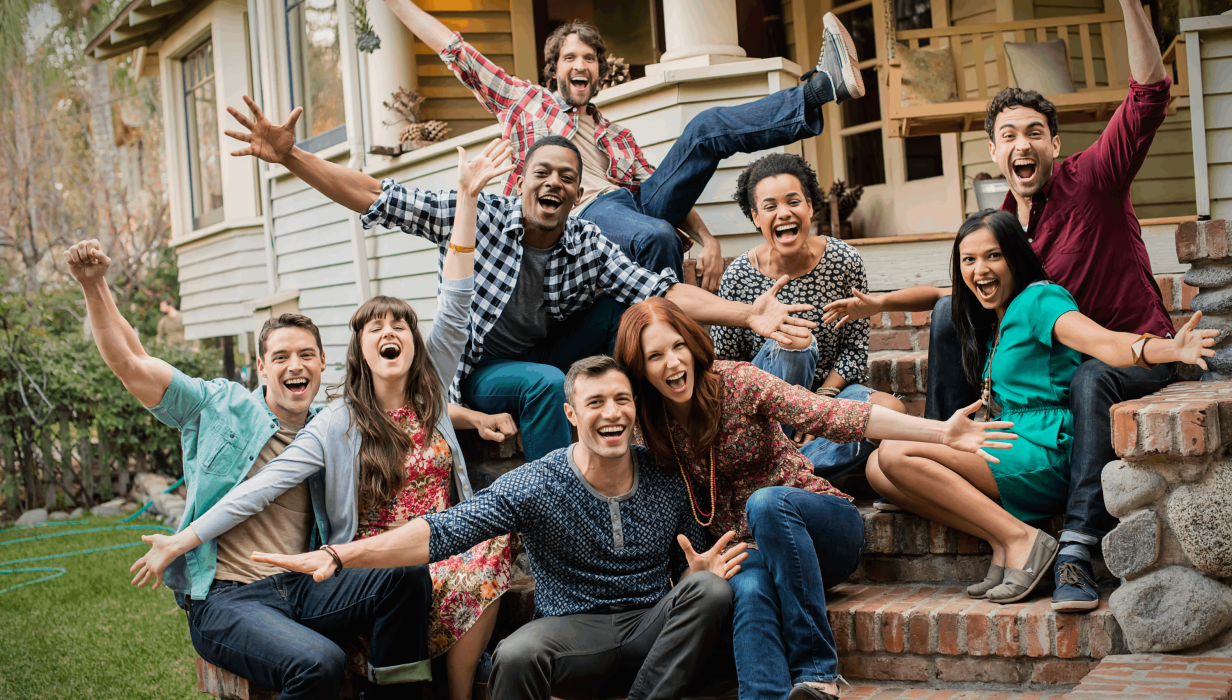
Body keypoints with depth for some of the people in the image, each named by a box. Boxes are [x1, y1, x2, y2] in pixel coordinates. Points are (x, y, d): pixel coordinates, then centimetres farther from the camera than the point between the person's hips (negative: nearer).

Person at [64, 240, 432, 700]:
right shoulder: (220, 407, 4)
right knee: (319, 663, -33)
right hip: (224, 600, -4)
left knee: (409, 577, -21)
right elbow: (129, 364, -2)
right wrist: (94, 285, -13)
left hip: (299, 591, 4)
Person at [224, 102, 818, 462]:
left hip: (548, 360, 4)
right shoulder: (477, 214, -15)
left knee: (622, 303, -13)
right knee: (547, 384, -34)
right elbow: (374, 197, -19)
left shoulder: (588, 246, -8)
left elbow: (662, 292, -17)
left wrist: (746, 314, -32)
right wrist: (289, 157, -29)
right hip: (483, 371, -3)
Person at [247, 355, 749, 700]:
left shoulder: (665, 480, 4)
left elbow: (689, 569, 16)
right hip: (575, 631, -2)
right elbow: (445, 531, -18)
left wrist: (700, 573, -12)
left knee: (712, 590, -25)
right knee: (516, 656, -35)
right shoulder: (536, 485, -8)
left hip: (654, 630, 3)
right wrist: (339, 556, -31)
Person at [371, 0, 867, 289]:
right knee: (656, 235, -39)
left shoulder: (617, 137, 30)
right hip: (584, 215, -4)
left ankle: (825, 85, -26)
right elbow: (451, 48, 18)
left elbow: (663, 187, 20)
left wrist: (707, 240, 4)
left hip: (636, 203, 4)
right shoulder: (524, 100, 22)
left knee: (706, 129, -13)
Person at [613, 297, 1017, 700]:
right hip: (749, 549, 2)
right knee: (749, 588, -34)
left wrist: (940, 432, -28)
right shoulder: (649, 430, 0)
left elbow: (826, 415, -18)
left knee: (765, 501, -35)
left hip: (823, 525, -1)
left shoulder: (736, 383, -10)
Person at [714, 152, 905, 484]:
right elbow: (721, 364, -6)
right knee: (792, 340, -32)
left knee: (891, 410, -27)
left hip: (830, 389, 2)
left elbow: (854, 350, -4)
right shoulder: (738, 276, -11)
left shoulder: (844, 261, -7)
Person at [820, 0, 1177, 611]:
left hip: (1136, 353, -6)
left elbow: (1150, 91, -20)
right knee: (949, 313, -2)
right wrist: (880, 303, 6)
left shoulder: (1092, 180, -11)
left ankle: (1076, 550, -41)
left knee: (1090, 379, -40)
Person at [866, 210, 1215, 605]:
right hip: (1009, 447, 9)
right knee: (878, 469, -8)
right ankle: (1003, 543, -14)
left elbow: (1105, 342, -24)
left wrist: (1170, 348, -42)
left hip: (1045, 453, -9)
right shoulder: (994, 321, 20)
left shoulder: (1038, 300, -7)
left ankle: (1020, 538, -21)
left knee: (897, 456, -21)